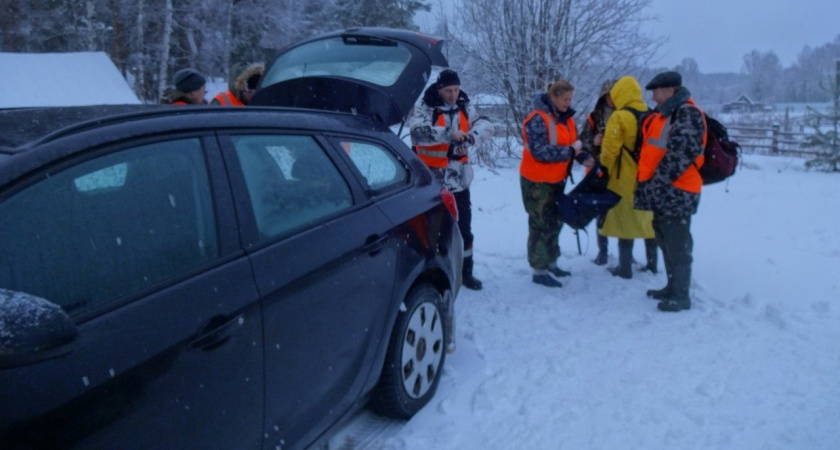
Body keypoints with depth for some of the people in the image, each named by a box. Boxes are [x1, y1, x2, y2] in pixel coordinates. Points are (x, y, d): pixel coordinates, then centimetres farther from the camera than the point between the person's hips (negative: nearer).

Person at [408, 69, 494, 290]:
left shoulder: (465, 108, 5)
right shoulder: (424, 108, -11)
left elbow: (486, 126, -6)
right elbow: (418, 131, -28)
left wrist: (469, 138, -26)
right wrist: (449, 133, -34)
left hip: (458, 179, 5)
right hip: (431, 180, -5)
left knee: (463, 226, 12)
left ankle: (465, 271, 25)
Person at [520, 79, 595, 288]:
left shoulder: (565, 117, 7)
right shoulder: (538, 119, -20)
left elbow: (572, 142, 11)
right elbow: (540, 151, -27)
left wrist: (583, 157, -8)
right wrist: (570, 151, -27)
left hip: (557, 180, 9)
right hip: (537, 181, -9)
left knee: (555, 222, 17)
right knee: (541, 224, -3)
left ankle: (550, 263, 31)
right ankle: (539, 270, 6)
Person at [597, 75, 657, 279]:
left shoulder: (619, 117, -14)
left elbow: (610, 150, -15)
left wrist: (605, 170, 0)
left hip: (625, 179, -6)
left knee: (625, 221, 3)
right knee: (649, 220, 15)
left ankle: (625, 267, 8)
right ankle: (652, 263, 25)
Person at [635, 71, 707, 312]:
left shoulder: (688, 114, -13)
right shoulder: (663, 114, 18)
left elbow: (681, 154, -22)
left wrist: (657, 182, -22)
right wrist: (646, 183, 17)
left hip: (676, 192, -10)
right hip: (662, 192, 10)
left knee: (678, 245, -2)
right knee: (665, 242, 18)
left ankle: (681, 296, 7)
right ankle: (672, 287, 30)